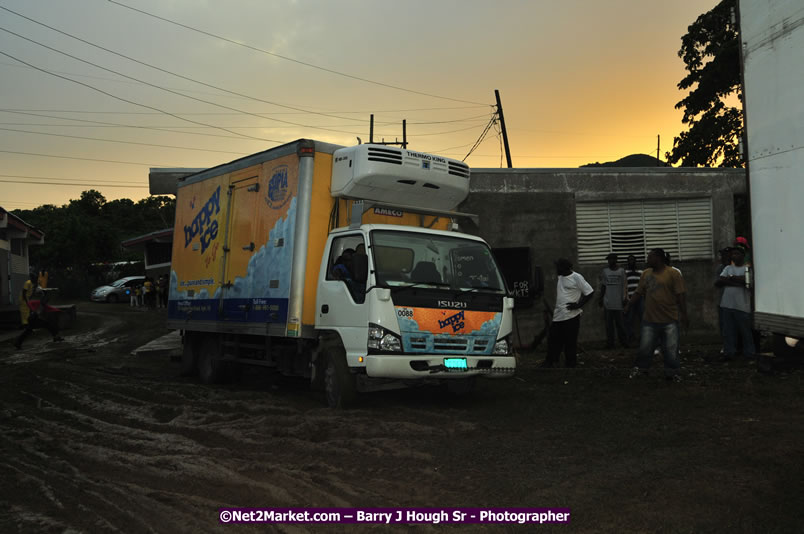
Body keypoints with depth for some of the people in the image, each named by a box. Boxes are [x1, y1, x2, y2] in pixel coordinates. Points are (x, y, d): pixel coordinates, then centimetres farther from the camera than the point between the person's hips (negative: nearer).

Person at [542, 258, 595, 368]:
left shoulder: (576, 277, -9)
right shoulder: (560, 277, 12)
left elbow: (590, 292, -8)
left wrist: (578, 305, -13)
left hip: (571, 316, -7)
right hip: (558, 316, 7)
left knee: (570, 343, 1)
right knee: (553, 340, 8)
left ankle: (571, 364, 12)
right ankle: (550, 362, 18)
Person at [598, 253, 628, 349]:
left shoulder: (621, 270, 3)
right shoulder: (605, 271, 8)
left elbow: (624, 285, 1)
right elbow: (603, 286, 11)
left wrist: (624, 298, -6)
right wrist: (600, 298, 8)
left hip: (618, 301, -2)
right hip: (607, 301, 2)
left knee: (620, 323, 0)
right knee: (609, 323, 4)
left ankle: (624, 342, 7)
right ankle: (610, 343, 8)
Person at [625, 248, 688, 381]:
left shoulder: (673, 274, -6)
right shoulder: (646, 274, 8)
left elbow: (681, 295, -8)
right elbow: (639, 293, 13)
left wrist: (683, 314, -11)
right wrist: (628, 305, 7)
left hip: (669, 320, -3)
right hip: (650, 319, 3)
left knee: (671, 349, 4)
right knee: (645, 347, 6)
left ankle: (671, 373, 19)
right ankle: (639, 368, 22)